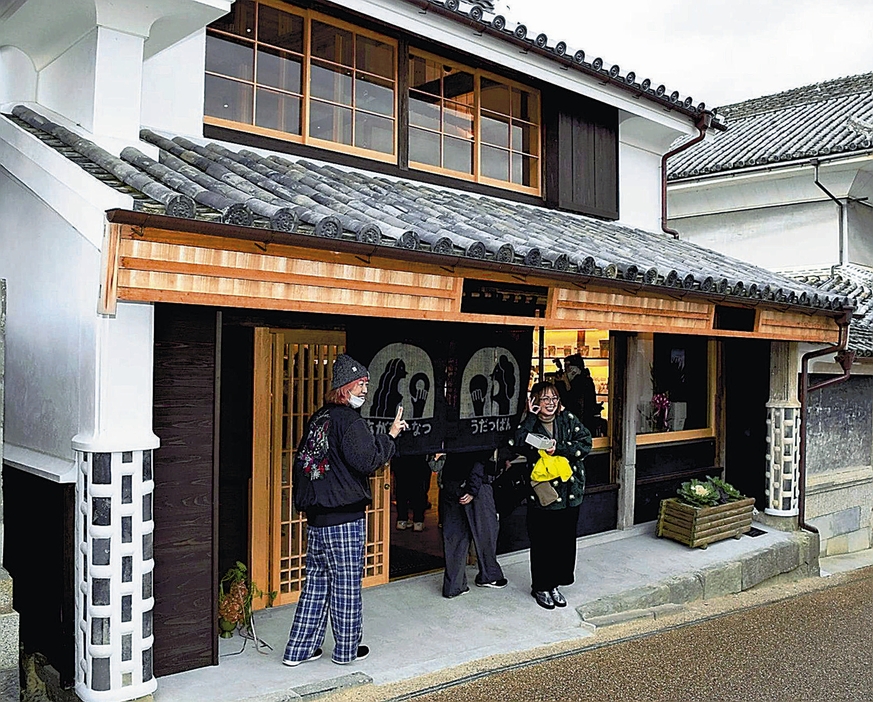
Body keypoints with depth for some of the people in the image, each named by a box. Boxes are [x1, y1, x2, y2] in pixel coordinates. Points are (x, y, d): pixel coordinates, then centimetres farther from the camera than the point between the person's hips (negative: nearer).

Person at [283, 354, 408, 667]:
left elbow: (301, 462, 19)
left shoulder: (317, 419, 12)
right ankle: (346, 649, 17)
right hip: (344, 518, -8)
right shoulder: (350, 421, -14)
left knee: (316, 582, 15)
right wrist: (390, 436, -12)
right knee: (347, 585, 5)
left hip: (316, 517, 8)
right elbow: (367, 461, -21)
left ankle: (299, 649, 20)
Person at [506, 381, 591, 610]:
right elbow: (516, 444, -21)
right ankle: (541, 587, 21)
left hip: (569, 491, 3)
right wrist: (530, 417, -20)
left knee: (565, 540, 10)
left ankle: (555, 584, 27)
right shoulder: (529, 424, -3)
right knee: (542, 542, 5)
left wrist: (559, 448, -17)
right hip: (542, 493, -3)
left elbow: (585, 443, -6)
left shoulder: (568, 420, 4)